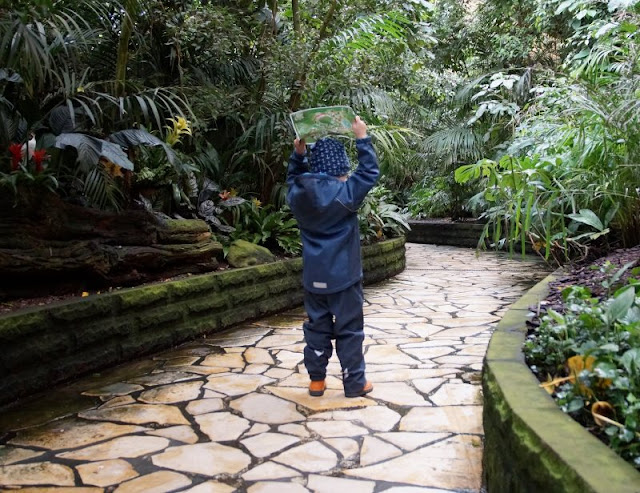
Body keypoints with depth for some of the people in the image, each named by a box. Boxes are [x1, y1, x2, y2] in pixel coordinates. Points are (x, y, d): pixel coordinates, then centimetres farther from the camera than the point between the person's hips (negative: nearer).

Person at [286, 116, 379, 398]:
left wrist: (298, 154, 13)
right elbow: (370, 172, -3)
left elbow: (293, 177, 22)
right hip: (343, 275, -4)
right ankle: (354, 383, 14)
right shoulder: (345, 192, -15)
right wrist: (362, 139, 1)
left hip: (313, 277, 4)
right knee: (349, 329, 6)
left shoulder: (298, 194, -2)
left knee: (317, 327, 14)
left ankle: (316, 380, 21)